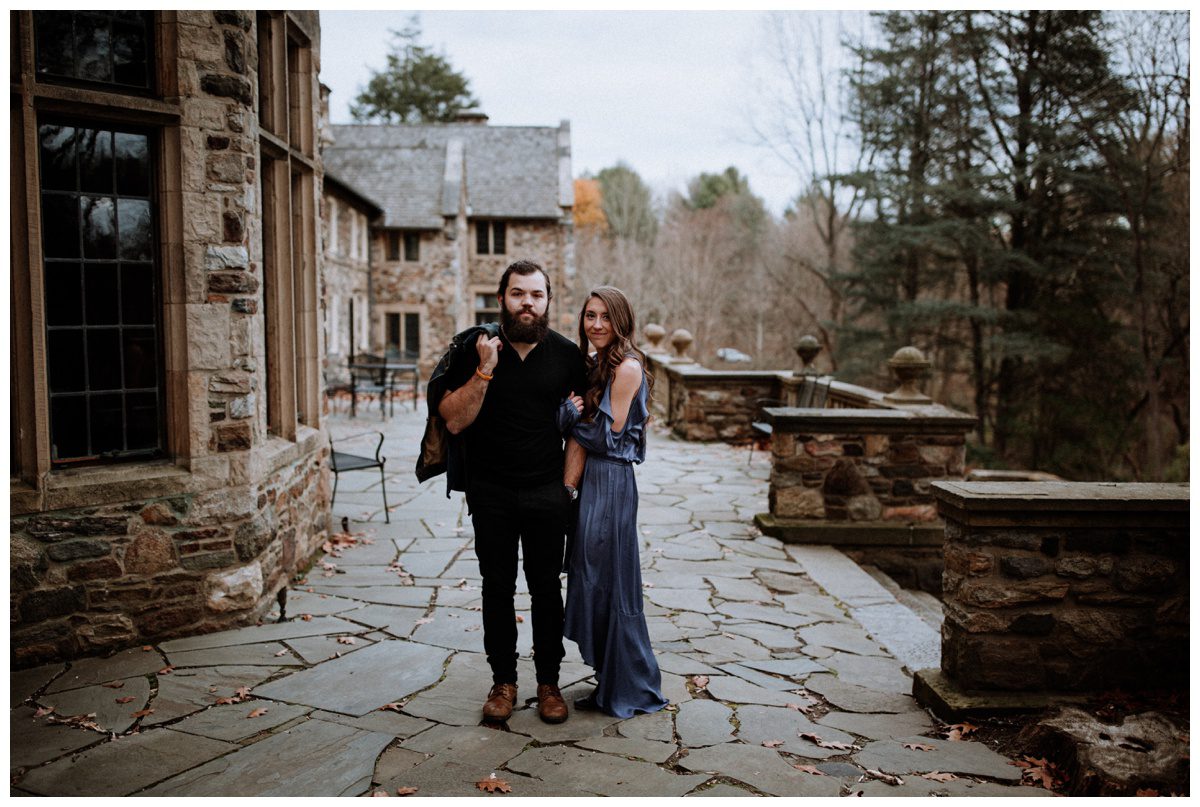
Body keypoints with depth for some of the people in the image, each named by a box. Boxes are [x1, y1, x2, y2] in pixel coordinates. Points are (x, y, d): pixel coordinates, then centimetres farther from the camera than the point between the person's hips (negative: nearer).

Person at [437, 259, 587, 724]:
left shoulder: (565, 354, 0)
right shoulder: (475, 350, -4)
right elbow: (453, 420, -11)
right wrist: (484, 370, -21)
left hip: (546, 492, 1)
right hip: (491, 492, 0)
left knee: (546, 589, 6)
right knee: (497, 588, 8)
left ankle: (548, 683, 20)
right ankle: (503, 682, 22)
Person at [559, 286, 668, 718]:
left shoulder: (628, 367, -14)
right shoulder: (596, 366, 13)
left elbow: (608, 436, -15)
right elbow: (582, 437, 10)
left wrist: (572, 411, -4)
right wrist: (568, 485, -2)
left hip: (612, 484, -9)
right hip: (593, 481, 9)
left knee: (610, 583, 1)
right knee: (593, 581, 14)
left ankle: (630, 689, 16)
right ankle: (609, 683, 27)